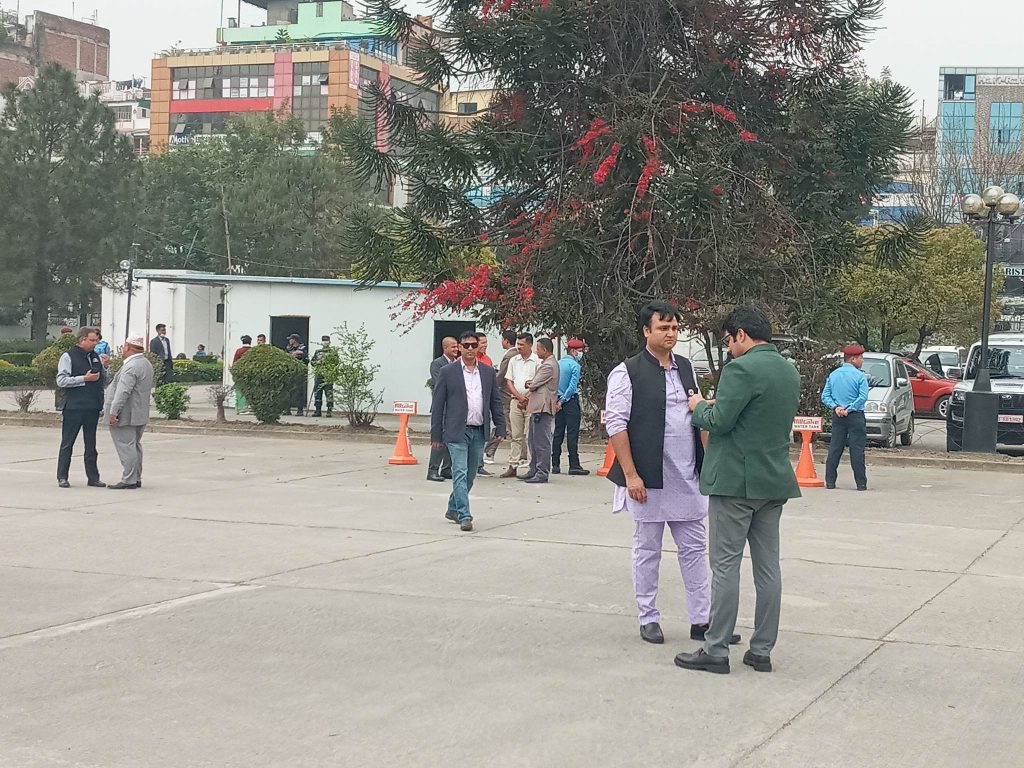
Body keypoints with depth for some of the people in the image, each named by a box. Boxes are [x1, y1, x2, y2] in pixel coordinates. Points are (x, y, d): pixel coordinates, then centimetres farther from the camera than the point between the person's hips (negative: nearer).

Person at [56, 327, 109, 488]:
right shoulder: (68, 357, -4)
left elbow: (106, 382, 17)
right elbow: (61, 381, -13)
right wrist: (84, 379, -16)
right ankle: (62, 477, 7)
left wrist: (105, 368, -2)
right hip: (74, 407, -5)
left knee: (91, 444, 10)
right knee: (67, 443, 1)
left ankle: (93, 477, 14)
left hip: (93, 408, 6)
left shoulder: (96, 357, 13)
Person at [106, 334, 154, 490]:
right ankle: (136, 478, 21)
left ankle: (129, 480, -7)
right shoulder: (147, 364, 14)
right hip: (140, 415, 10)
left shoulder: (131, 367, -19)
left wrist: (113, 412, -22)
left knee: (126, 446, -7)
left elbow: (123, 392, -24)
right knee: (134, 446, 16)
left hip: (126, 416, -10)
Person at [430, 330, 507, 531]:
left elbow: (495, 401, 14)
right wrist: (436, 435, -4)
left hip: (479, 432, 4)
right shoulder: (447, 372, -2)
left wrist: (500, 428, 5)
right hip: (457, 431, -4)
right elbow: (438, 405, -1)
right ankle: (464, 516, -12)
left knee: (470, 475, 12)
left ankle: (453, 509, 28)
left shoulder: (488, 372, 10)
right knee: (460, 473, -11)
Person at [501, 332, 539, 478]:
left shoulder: (537, 361, -3)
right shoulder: (513, 360, 12)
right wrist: (519, 397, -4)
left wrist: (528, 399, -10)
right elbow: (509, 381, 9)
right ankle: (513, 466, 8)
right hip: (515, 401, 4)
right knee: (515, 435, 6)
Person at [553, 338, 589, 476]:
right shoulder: (574, 365, -10)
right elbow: (573, 386, -16)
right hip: (571, 401, -7)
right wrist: (563, 400, -10)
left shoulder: (557, 364, 11)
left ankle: (555, 465, 8)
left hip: (558, 401, 7)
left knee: (558, 433, 8)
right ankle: (574, 465, -8)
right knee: (572, 434, -6)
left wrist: (559, 400, 12)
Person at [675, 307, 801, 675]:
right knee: (768, 567, 9)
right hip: (775, 480, 8)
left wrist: (700, 406, 2)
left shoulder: (741, 369, -16)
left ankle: (716, 650, 2)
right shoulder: (789, 371, 12)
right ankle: (762, 651, 14)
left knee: (725, 565, -2)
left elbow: (718, 422, -20)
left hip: (736, 480, -8)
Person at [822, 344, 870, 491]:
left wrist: (836, 407, -5)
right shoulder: (860, 376, -8)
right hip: (855, 417, -5)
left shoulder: (833, 375, 8)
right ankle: (861, 483, -2)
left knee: (834, 448, 7)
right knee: (857, 450, -3)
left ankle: (830, 482, 7)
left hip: (837, 417, 5)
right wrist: (849, 409, -11)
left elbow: (825, 396, 5)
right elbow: (863, 397, -16)